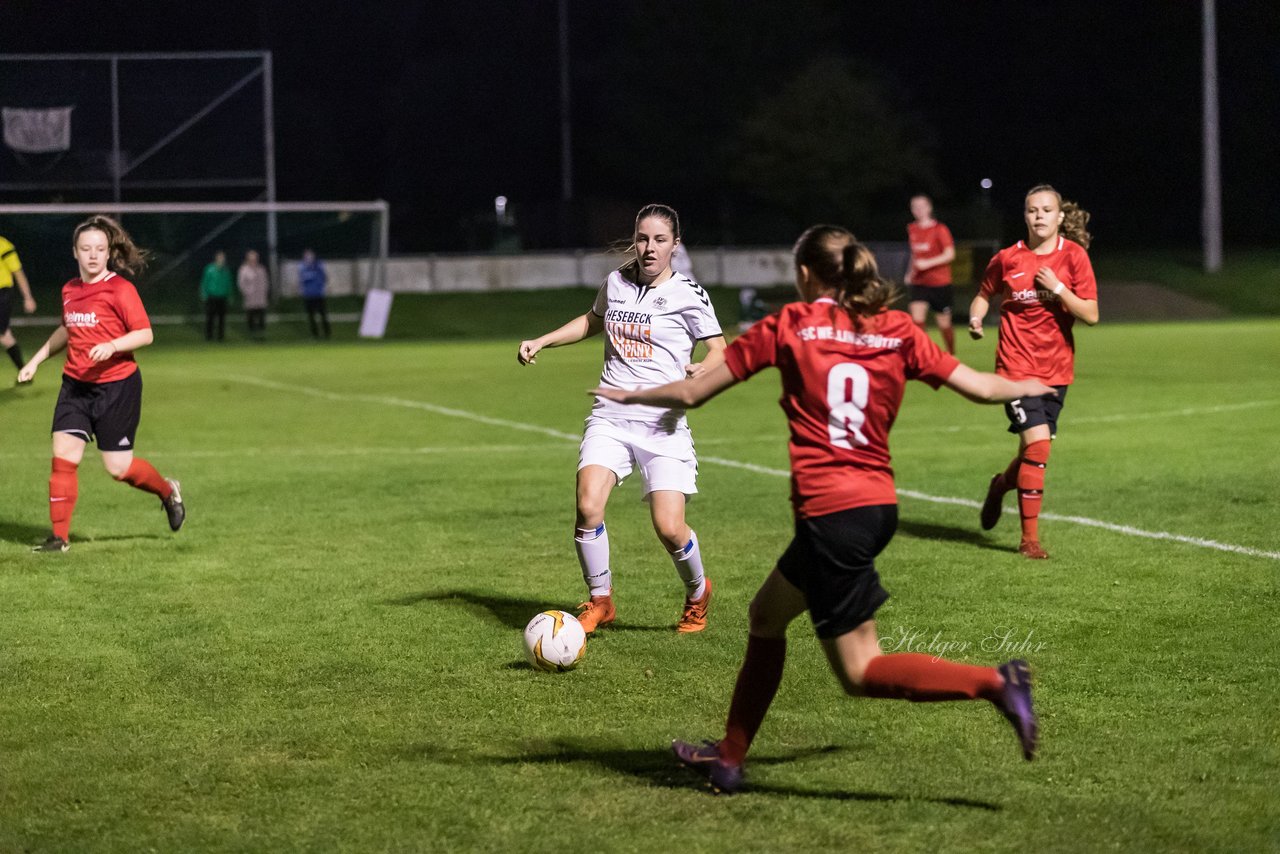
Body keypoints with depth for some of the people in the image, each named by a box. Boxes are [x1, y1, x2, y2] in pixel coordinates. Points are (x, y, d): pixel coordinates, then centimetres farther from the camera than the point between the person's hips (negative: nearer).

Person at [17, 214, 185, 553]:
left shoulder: (120, 289, -11)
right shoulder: (70, 290, 9)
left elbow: (145, 334, -14)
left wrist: (112, 346, -29)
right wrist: (36, 360, 25)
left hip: (117, 385, -6)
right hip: (75, 385, 6)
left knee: (118, 467, -1)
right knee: (63, 454, -6)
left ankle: (168, 491, 29)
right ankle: (59, 536, 0)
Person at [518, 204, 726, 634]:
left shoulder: (688, 294, -3)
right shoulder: (616, 282, 10)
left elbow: (718, 350, 0)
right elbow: (592, 321, 30)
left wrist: (703, 370, -22)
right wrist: (541, 341, 20)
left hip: (664, 424, -3)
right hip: (610, 417, 3)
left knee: (669, 528, -12)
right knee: (588, 506, -19)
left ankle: (697, 592, 21)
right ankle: (599, 600, 3)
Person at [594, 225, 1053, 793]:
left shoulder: (788, 327, -3)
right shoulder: (897, 331, 6)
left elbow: (692, 393, 1)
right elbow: (979, 387, 8)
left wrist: (629, 397, 20)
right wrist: (1028, 387, 30)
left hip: (830, 511, -7)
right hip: (879, 504, 7)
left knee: (860, 672, 0)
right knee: (766, 615, 24)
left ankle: (993, 684, -18)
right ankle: (729, 758, 31)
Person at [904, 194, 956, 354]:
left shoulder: (940, 230, -8)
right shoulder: (912, 230, 9)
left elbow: (950, 254, -13)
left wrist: (927, 263, -22)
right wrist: (910, 272, 13)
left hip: (940, 284, -4)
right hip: (919, 283, 4)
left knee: (944, 325, 6)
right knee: (917, 319, -16)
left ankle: (952, 355, 28)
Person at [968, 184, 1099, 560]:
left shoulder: (1074, 256, -3)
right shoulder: (1007, 259, -2)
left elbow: (1091, 314, -7)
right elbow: (985, 294, 16)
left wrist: (1057, 288, -18)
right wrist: (976, 318, -4)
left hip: (1056, 368, 3)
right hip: (1017, 365, -2)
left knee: (1033, 450, 9)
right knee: (1037, 443, -17)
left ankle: (1001, 485, 44)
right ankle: (1029, 537, -8)